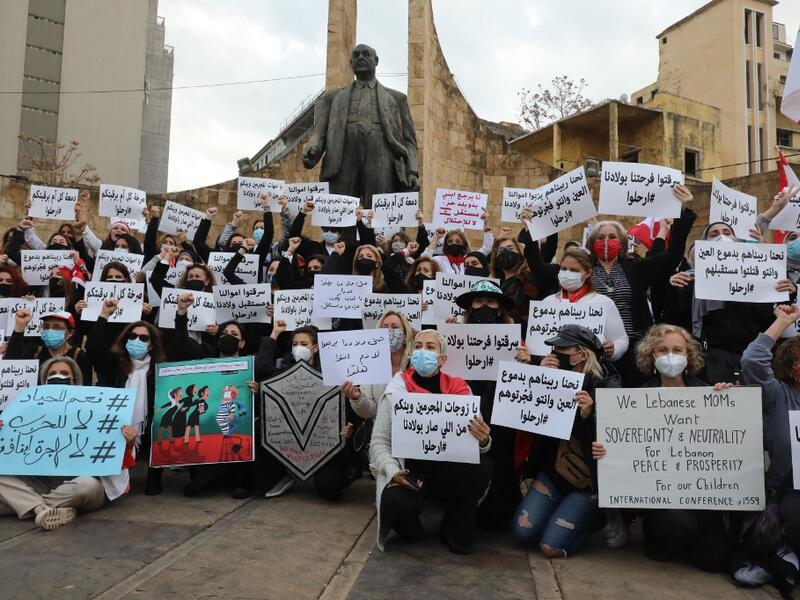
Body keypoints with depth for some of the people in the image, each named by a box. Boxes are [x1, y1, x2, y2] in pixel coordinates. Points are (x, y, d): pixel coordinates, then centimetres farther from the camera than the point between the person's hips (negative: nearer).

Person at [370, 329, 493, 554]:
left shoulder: (459, 389, -1)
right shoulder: (395, 391, -4)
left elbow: (476, 439, -5)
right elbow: (379, 442, -3)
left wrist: (483, 441, -29)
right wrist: (393, 472, -22)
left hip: (449, 470, 2)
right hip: (409, 470, -2)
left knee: (483, 465, -27)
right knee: (394, 503, -33)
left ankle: (456, 531, 0)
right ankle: (409, 527, 8)